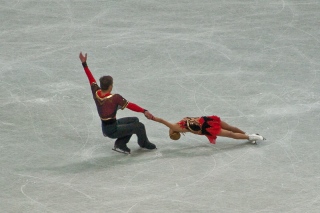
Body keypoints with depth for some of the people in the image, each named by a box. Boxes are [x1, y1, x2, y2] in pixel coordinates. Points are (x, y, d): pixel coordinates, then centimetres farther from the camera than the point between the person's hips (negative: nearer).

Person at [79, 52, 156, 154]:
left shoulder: (96, 93, -7)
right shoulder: (115, 98, -25)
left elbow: (91, 79, 4)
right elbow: (130, 105, -31)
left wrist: (84, 64, 10)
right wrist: (144, 111, -35)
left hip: (105, 126, 9)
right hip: (112, 130, -9)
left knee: (134, 120, 20)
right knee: (139, 126, -7)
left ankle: (120, 144, 20)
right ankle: (144, 144, 24)